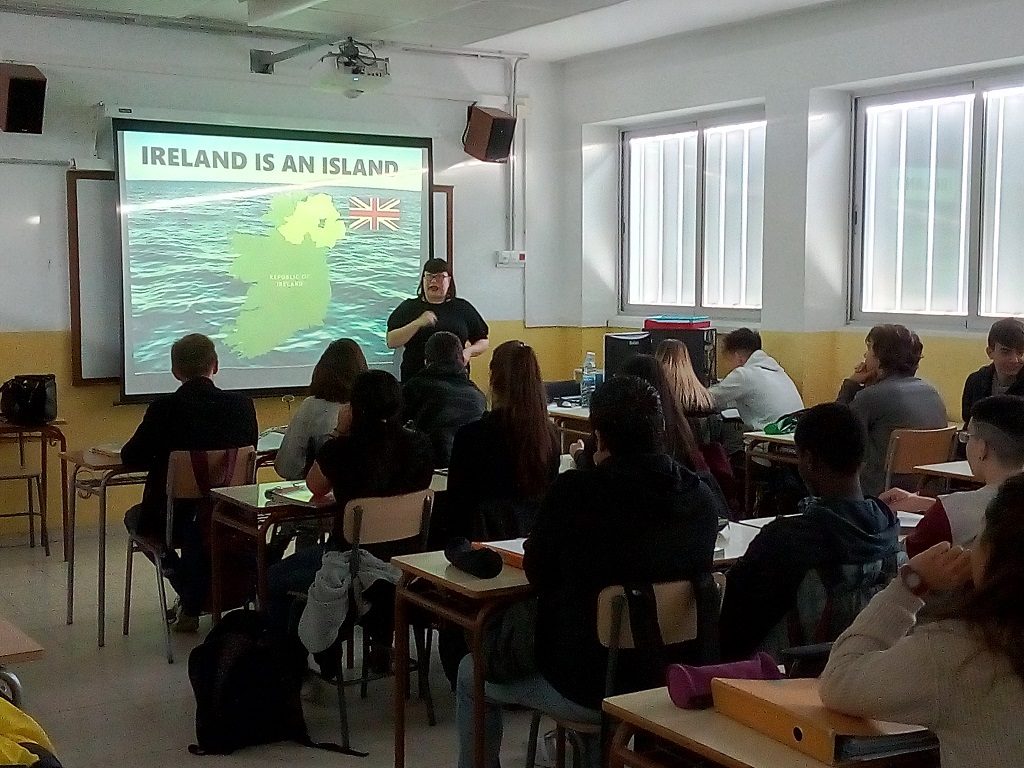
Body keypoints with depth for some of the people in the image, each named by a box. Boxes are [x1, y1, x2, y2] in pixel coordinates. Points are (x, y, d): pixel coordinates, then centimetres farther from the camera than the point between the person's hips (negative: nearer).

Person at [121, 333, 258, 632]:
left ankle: (191, 599, 23)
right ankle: (196, 598, 36)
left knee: (134, 516, 31)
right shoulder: (241, 405, -8)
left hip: (172, 521, -3)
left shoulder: (164, 408, -15)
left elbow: (130, 459, -5)